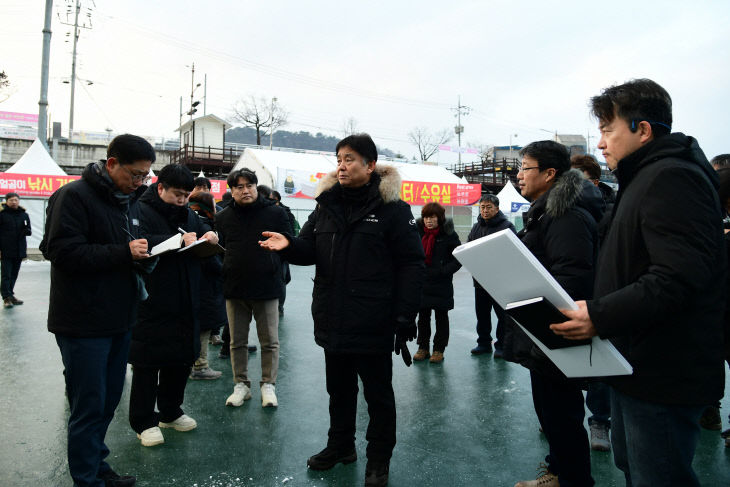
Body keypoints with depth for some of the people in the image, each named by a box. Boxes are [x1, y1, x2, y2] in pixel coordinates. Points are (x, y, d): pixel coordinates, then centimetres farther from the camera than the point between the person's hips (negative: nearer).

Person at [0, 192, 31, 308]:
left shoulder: (24, 215, 9)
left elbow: (28, 231, 16)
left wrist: (27, 230, -9)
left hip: (19, 251, 5)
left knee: (14, 275, 13)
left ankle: (10, 295, 23)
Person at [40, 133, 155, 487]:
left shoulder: (128, 200, 13)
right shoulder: (74, 196, -13)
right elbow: (63, 252, -21)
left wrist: (143, 253, 2)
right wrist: (124, 253, -22)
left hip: (119, 319, 8)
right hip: (84, 323, -8)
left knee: (108, 403, 18)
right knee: (89, 406, 2)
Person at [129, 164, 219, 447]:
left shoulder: (188, 214, 15)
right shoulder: (141, 211, -8)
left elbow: (206, 235, 23)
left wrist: (210, 237, -1)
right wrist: (178, 240, -28)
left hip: (185, 305, 7)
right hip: (151, 305, -7)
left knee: (182, 360, 16)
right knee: (147, 365, 3)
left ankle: (170, 412, 34)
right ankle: (143, 423, 18)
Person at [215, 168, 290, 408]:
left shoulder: (276, 213, -1)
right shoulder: (223, 217, 7)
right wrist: (223, 274, -3)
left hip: (267, 288, -2)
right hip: (234, 289, 3)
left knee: (270, 341, 6)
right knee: (237, 342, 11)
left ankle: (268, 385, 20)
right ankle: (241, 384, 25)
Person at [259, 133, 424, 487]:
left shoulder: (392, 208, -9)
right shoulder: (327, 203, 7)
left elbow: (411, 265, -11)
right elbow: (311, 249, 9)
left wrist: (405, 318, -16)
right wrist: (289, 245, -14)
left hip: (373, 322, -5)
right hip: (333, 320, 5)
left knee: (377, 393, 11)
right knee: (338, 388, 21)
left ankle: (379, 458, 29)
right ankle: (340, 444, 41)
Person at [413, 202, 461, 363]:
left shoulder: (448, 234, -9)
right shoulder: (418, 231, 3)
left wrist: (444, 271, -18)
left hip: (442, 285, -4)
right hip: (421, 282, 4)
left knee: (441, 317, 7)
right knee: (423, 316, 11)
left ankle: (439, 350, 16)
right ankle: (423, 348, 23)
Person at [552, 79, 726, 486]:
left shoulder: (671, 178, -17)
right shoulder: (645, 178, 17)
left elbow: (679, 277, -28)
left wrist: (600, 315, -30)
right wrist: (594, 310, 12)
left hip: (664, 376, -11)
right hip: (637, 366, 11)